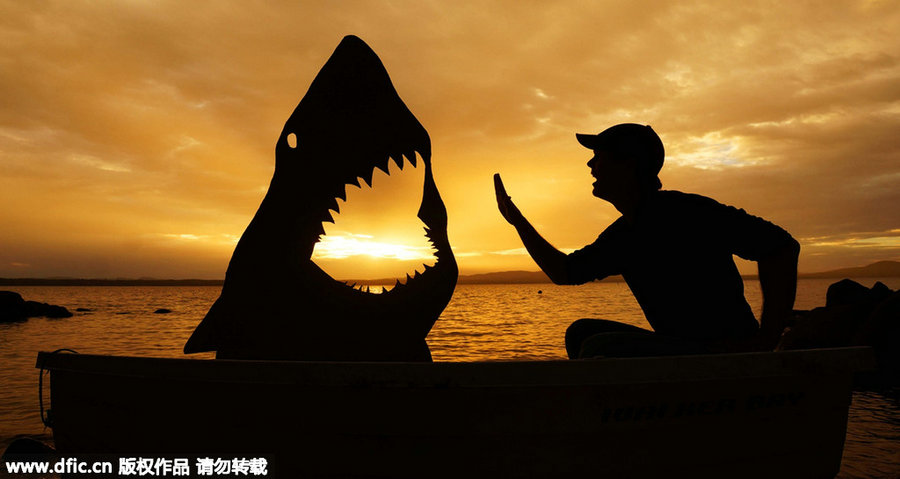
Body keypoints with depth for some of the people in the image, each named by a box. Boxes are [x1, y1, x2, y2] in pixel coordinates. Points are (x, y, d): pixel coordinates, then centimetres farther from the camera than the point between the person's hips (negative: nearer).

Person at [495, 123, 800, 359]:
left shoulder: (685, 212, -16)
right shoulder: (623, 236, 10)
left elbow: (782, 246, -17)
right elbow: (565, 271, 19)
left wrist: (765, 341, -19)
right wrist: (516, 219, 17)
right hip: (677, 351, 8)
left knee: (600, 349, -24)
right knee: (581, 332, 8)